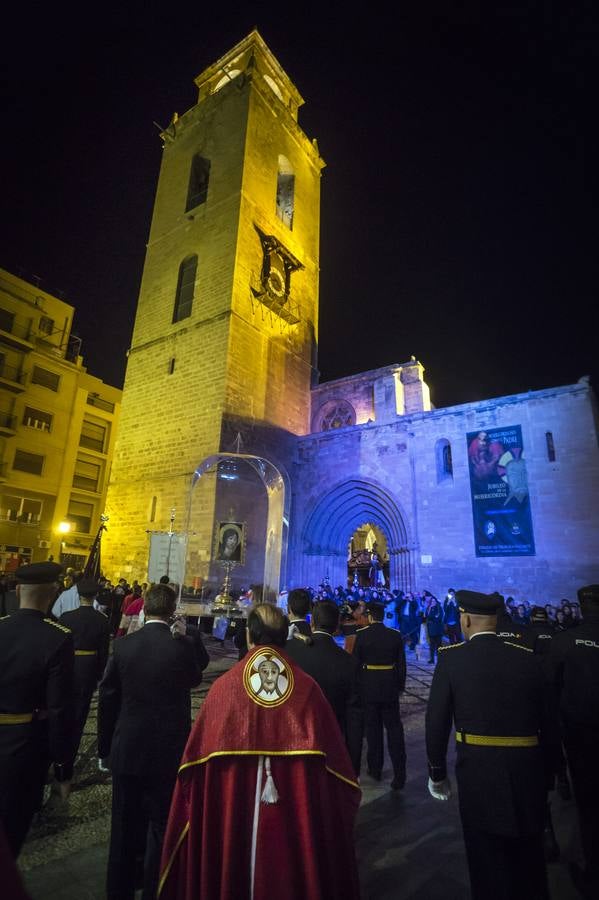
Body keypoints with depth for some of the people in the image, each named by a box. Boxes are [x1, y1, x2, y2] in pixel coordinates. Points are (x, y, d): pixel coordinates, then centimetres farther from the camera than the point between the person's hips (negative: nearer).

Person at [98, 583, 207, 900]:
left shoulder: (123, 645, -9)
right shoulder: (182, 645, -18)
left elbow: (107, 699, -1)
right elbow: (195, 678, 3)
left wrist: (105, 746, 12)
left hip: (127, 750, 3)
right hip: (168, 751, -3)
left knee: (123, 826, 22)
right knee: (162, 827, 15)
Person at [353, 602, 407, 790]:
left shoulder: (362, 635, -10)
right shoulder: (395, 635, -4)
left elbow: (355, 662, -6)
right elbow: (401, 663, 1)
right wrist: (400, 686, 13)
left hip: (368, 688, -1)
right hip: (390, 688, 1)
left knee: (373, 729, 13)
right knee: (394, 729, 10)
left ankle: (375, 769, 25)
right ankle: (399, 774, 8)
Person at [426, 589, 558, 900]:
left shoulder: (451, 657, -12)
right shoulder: (527, 658, -2)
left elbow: (436, 721, -10)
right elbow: (546, 722, 3)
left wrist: (437, 773, 4)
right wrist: (547, 772, 17)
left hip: (479, 771, -4)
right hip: (528, 771, 4)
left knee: (489, 864, 17)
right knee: (529, 859, 27)